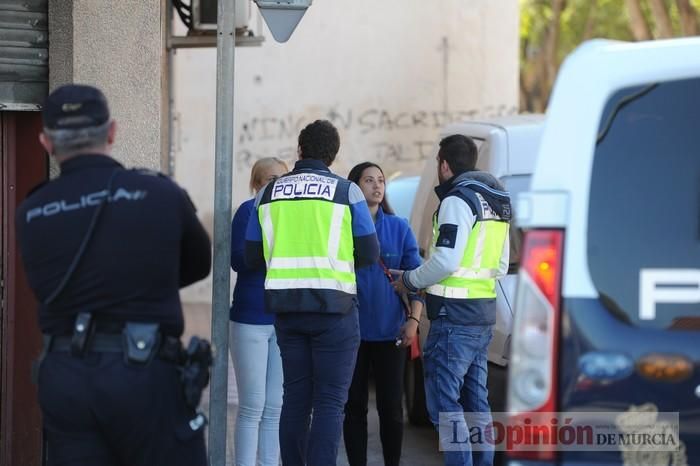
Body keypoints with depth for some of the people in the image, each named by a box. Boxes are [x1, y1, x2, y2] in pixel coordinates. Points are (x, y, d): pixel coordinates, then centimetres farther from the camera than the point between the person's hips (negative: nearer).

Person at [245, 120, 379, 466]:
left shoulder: (269, 193, 7)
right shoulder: (346, 192, -3)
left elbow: (253, 257, 8)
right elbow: (369, 253, -2)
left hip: (285, 306, 4)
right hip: (333, 307, -4)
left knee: (295, 397, 11)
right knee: (330, 401, -3)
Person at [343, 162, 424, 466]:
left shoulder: (399, 228, 4)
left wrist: (414, 319, -8)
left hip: (389, 331, 1)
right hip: (351, 330, -1)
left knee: (391, 406, 2)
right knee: (354, 405, 5)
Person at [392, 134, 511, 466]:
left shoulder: (458, 200, -13)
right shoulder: (496, 203, 17)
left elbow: (446, 260, -22)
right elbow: (500, 266, 23)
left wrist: (409, 281, -8)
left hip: (455, 315, -10)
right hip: (484, 314, 10)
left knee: (444, 402, -8)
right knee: (475, 401, 14)